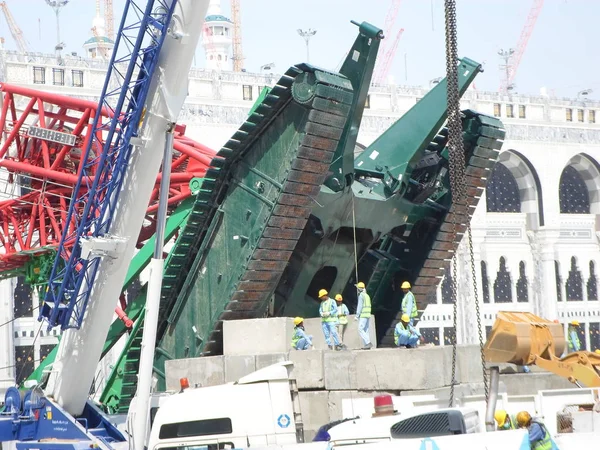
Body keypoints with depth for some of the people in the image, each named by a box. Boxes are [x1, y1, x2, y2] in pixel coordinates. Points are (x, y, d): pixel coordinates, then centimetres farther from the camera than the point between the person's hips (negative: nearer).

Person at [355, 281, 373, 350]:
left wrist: (357, 316, -13)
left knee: (360, 330, -11)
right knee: (365, 330, 8)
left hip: (363, 315, -9)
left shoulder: (361, 295, -10)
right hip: (368, 315, 9)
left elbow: (360, 306, -15)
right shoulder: (367, 296, 18)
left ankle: (368, 343, -20)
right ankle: (366, 345, 4)